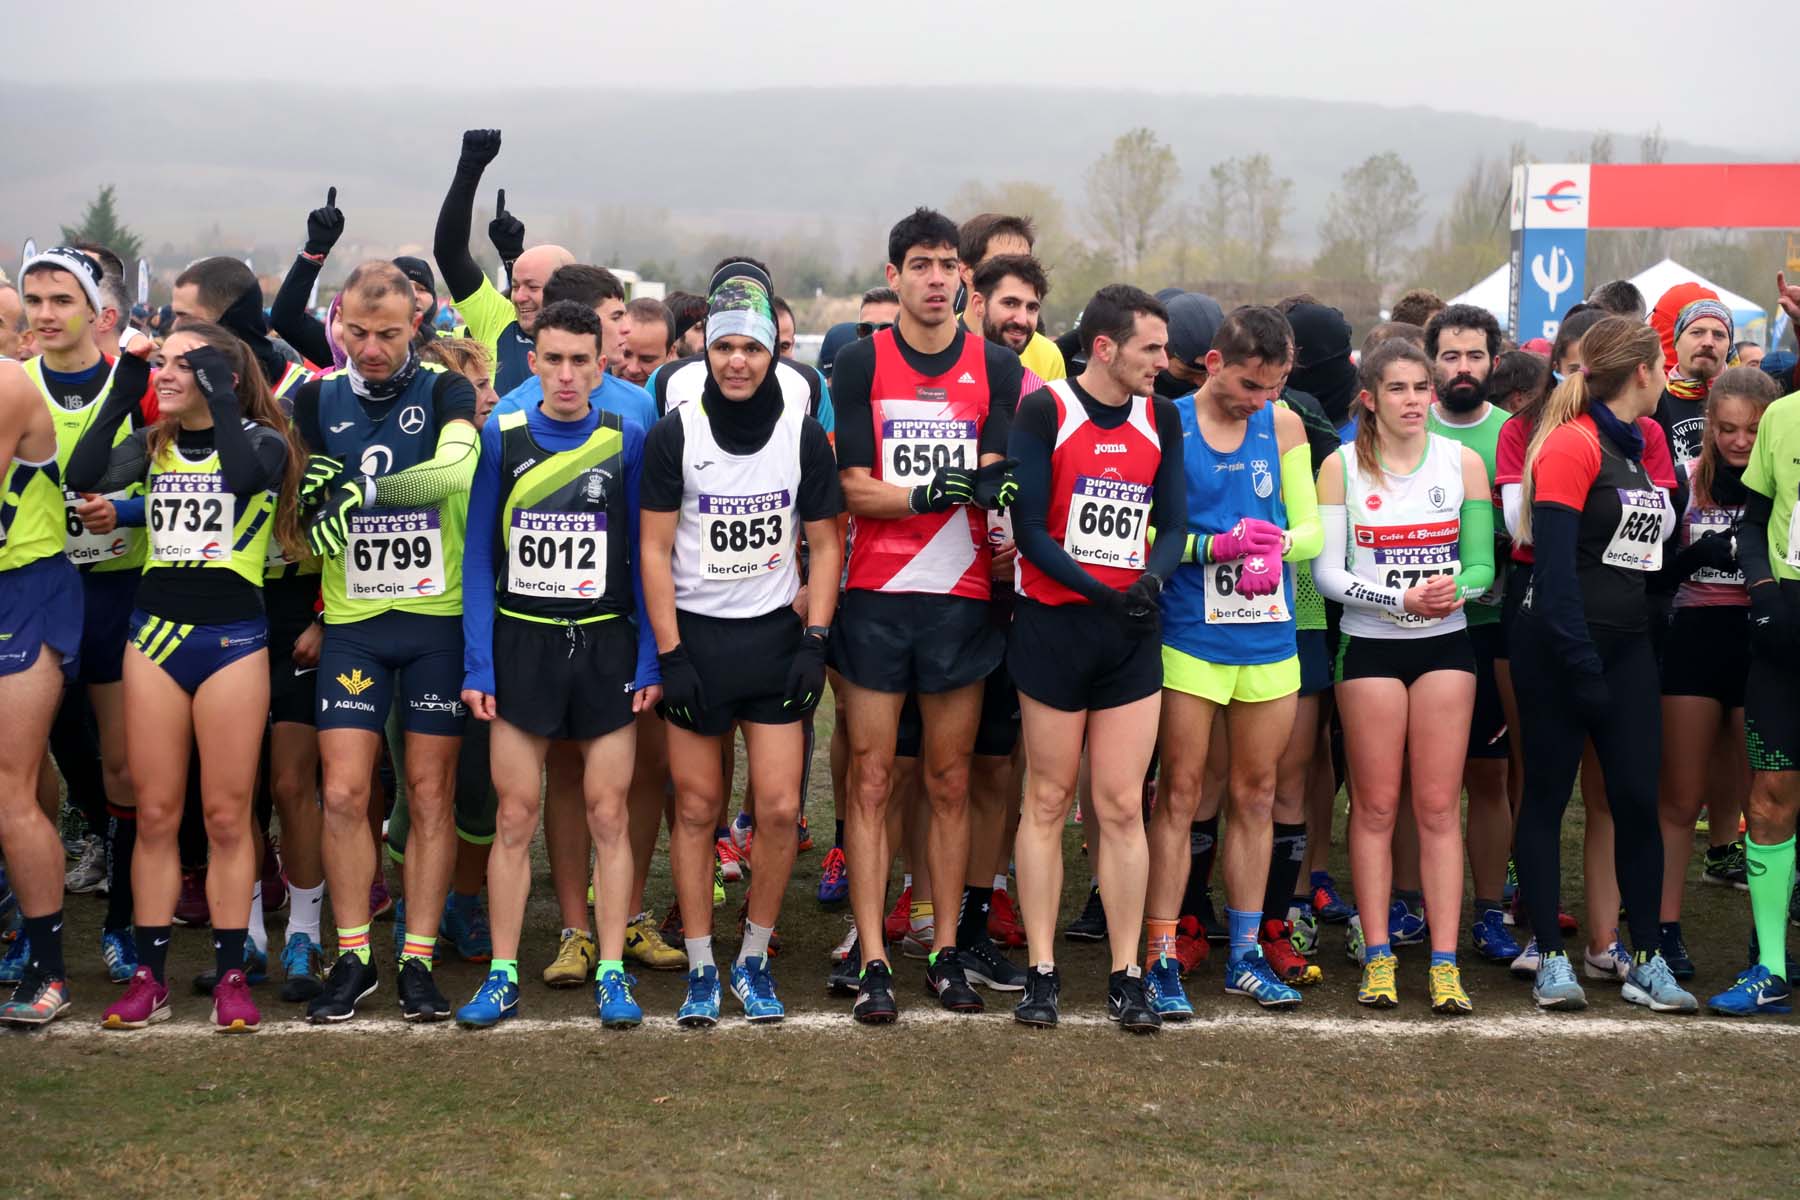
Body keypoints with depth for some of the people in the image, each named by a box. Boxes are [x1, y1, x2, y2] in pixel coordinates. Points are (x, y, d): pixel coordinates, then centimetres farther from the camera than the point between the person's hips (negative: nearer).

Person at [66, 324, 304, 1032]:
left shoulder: (261, 442, -1)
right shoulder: (151, 445, 11)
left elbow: (242, 475, -25)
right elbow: (82, 477, -7)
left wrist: (220, 395, -17)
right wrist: (122, 393, -6)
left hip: (233, 637, -4)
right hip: (155, 633, 4)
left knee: (227, 815, 0)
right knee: (154, 813, 5)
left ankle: (231, 975, 8)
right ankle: (148, 977, 11)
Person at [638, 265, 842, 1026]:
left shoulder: (803, 434, 2)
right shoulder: (673, 434, -2)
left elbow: (825, 543, 7)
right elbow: (655, 548, -2)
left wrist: (814, 641, -3)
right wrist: (669, 655, -7)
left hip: (774, 637, 1)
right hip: (693, 635, -1)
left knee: (779, 809, -4)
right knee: (696, 807, 1)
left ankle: (754, 960, 13)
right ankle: (700, 968, 11)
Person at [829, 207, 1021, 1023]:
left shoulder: (997, 368, 6)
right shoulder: (859, 364, 1)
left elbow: (994, 481, -2)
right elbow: (853, 489, -5)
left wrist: (989, 490, -25)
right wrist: (928, 495, -20)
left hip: (961, 597, 1)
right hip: (874, 597, -1)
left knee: (950, 784, 7)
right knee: (870, 782, 0)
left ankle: (947, 952, 15)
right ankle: (872, 961, 3)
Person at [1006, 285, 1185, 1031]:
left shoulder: (1160, 420, 8)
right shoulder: (1043, 412, -6)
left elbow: (1173, 523, 8)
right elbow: (1029, 529, -10)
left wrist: (1153, 578, -13)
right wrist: (1099, 590, -19)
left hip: (1132, 633, 3)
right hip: (1053, 625, -3)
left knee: (1122, 807, 2)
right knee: (1048, 801, 3)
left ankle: (1127, 977, 7)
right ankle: (1041, 973, 9)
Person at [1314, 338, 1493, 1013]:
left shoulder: (1463, 462, 5)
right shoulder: (1342, 467, -1)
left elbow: (1482, 564, 5)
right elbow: (1326, 572, -5)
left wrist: (1456, 589, -18)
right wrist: (1401, 599, -18)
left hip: (1445, 644, 1)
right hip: (1370, 647, -1)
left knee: (1438, 807, 0)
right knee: (1375, 807, 1)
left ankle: (1445, 964, 1)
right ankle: (1377, 958, 8)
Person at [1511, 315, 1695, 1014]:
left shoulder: (1644, 442, 14)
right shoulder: (1572, 443, -11)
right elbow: (1553, 560, -17)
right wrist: (1579, 661, -19)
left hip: (1627, 643, 7)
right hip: (1560, 643, -7)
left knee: (1638, 798, 2)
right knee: (1547, 795, 2)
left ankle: (1647, 962, 8)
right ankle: (1551, 959, 8)